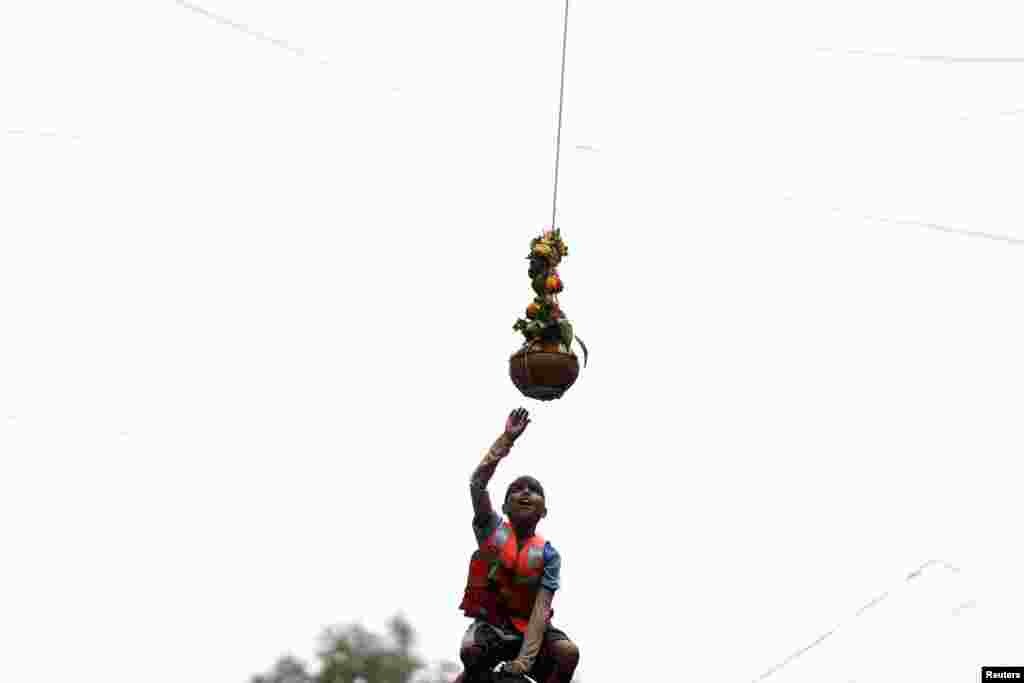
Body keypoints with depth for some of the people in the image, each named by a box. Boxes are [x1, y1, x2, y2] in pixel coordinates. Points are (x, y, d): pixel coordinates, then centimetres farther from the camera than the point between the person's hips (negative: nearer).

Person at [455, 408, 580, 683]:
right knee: (471, 653, -35)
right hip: (490, 624, -1)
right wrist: (507, 438, -17)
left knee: (568, 653, -28)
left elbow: (541, 609, -15)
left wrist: (525, 659, -29)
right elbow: (477, 481, -15)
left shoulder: (548, 554, -4)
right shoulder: (491, 530, -1)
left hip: (528, 628, 1)